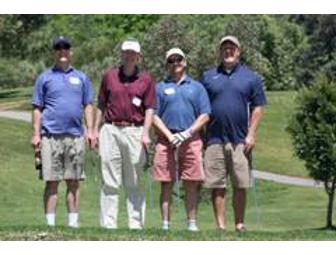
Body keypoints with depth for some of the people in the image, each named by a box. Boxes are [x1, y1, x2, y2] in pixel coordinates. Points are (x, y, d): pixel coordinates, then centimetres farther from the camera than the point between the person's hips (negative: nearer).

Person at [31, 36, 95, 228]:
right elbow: (37, 108, 7)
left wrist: (90, 130, 4)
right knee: (52, 181, -3)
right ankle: (50, 223, -1)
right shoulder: (45, 78, 9)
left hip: (76, 135, 2)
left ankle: (73, 222, 9)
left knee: (74, 182, 5)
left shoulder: (81, 78, 15)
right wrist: (36, 134, -1)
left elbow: (88, 105, 15)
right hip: (51, 136, -2)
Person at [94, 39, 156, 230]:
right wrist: (96, 131, 9)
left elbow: (149, 109, 2)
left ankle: (136, 223, 6)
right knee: (110, 182, 0)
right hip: (111, 130, 1)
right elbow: (101, 106, 14)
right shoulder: (109, 76, 11)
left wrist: (145, 133, -10)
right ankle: (108, 223, 1)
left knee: (135, 183, 2)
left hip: (135, 131, -1)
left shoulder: (146, 79, 7)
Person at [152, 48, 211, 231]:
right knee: (166, 184, -1)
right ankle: (165, 224, 1)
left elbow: (205, 115, 6)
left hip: (191, 139, 1)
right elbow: (154, 116, 4)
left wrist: (187, 133, -7)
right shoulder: (161, 88, 11)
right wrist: (170, 136, -9)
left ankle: (192, 223, 4)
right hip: (166, 139, 0)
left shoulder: (196, 87, 13)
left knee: (191, 184, -1)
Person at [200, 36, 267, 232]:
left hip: (240, 140, -1)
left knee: (241, 185, 0)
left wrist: (251, 135, -4)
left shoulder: (251, 77, 9)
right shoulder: (209, 77, 12)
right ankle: (220, 225, 4)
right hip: (214, 139, 1)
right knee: (217, 186, 0)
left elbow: (258, 107, 6)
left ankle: (240, 224, 8)